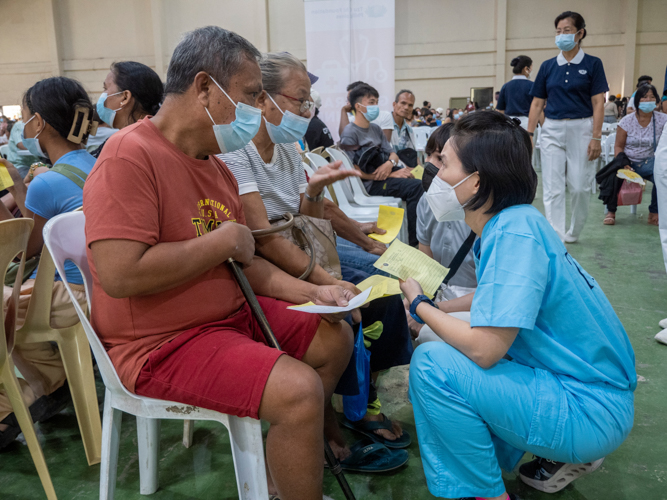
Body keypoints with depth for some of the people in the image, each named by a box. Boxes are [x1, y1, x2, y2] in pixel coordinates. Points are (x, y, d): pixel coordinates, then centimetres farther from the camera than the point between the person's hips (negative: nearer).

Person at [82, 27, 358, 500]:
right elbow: (120, 274, -30)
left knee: (335, 337, 14)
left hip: (232, 314, 10)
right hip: (161, 343, -10)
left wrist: (312, 292, 0)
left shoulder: (217, 166, 8)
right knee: (299, 390, -25)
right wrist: (223, 239, -19)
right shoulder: (130, 155, -19)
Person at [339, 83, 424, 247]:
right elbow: (356, 172, -14)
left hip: (387, 175, 8)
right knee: (415, 187, -25)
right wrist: (391, 175, -15)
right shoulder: (350, 133, -9)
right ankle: (415, 241, -19)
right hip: (370, 184, -8)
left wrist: (390, 163, -12)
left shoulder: (375, 129, 18)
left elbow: (392, 154, 15)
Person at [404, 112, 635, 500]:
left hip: (593, 410, -9)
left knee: (431, 363, -20)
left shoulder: (515, 231, -24)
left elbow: (485, 349, -27)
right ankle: (566, 452, 20)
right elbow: (500, 294, 20)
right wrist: (436, 309, 9)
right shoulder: (510, 223, 3)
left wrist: (419, 304, -11)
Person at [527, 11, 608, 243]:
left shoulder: (592, 64, 0)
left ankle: (573, 233, 24)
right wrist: (529, 134, 2)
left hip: (581, 129, -2)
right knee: (553, 188, -3)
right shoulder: (548, 66, 8)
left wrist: (596, 137, -12)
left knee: (580, 187, 3)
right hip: (552, 130, 2)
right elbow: (537, 103, 9)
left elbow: (598, 103, -4)